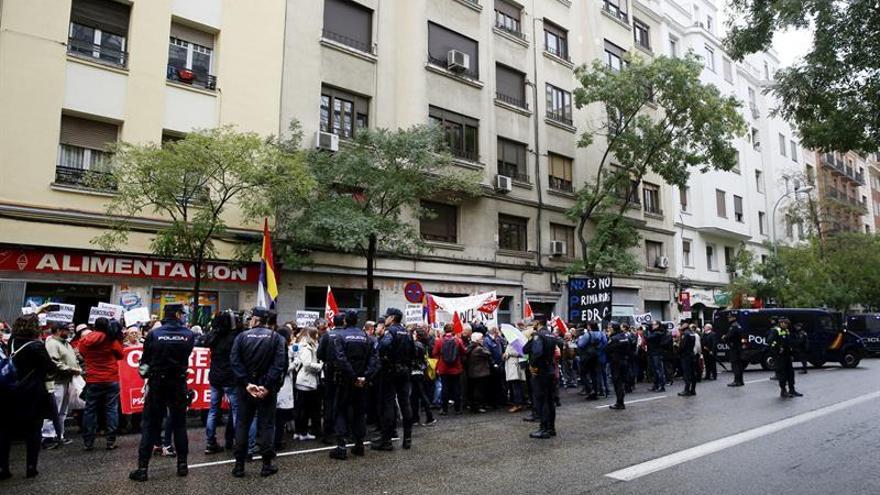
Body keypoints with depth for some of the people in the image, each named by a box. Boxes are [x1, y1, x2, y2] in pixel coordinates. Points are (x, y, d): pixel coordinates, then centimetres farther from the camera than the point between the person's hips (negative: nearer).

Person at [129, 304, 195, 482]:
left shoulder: (154, 334, -9)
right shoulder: (188, 335, -9)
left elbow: (145, 360, -1)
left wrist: (146, 374, 18)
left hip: (156, 384, -1)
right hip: (179, 384, 1)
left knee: (150, 425, 7)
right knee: (179, 423, 11)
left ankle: (142, 467, 7)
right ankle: (182, 464, 17)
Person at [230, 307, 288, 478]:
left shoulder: (242, 337, -1)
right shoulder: (277, 338, -4)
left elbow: (235, 361, -11)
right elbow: (280, 364, -14)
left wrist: (247, 383, -13)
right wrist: (268, 386, -15)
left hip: (246, 387, 1)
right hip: (267, 388, -1)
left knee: (242, 424, 11)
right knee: (267, 425, 7)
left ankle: (239, 465, 14)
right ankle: (267, 465, 11)